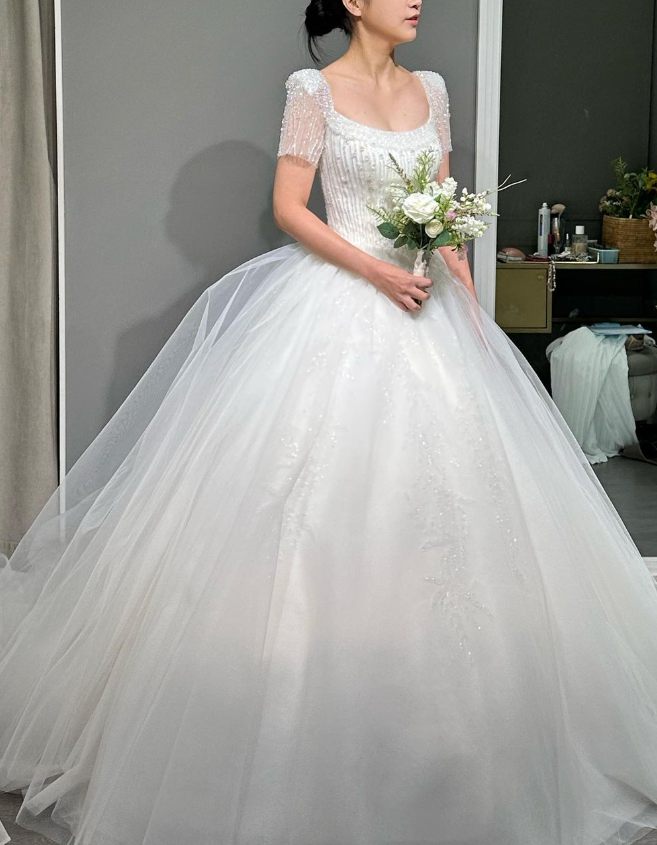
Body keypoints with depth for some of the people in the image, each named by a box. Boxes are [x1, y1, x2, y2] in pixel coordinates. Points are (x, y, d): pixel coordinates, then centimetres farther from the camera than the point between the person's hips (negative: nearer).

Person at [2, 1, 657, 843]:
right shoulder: (315, 91, -4)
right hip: (334, 303, -6)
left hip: (422, 302, 6)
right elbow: (289, 209, -8)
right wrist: (375, 270, -17)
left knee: (438, 488, 6)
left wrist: (467, 300, 4)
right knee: (321, 496, -5)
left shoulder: (430, 90, 12)